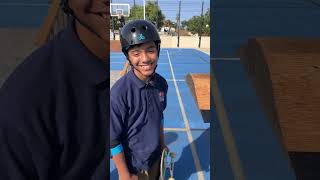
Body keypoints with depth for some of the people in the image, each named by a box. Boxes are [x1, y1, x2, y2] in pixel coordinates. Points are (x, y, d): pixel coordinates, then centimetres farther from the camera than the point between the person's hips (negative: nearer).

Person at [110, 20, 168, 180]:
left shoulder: (161, 83, -10)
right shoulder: (119, 93, -28)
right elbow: (113, 140, -20)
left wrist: (162, 144, 13)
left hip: (156, 158, 6)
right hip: (133, 166, -5)